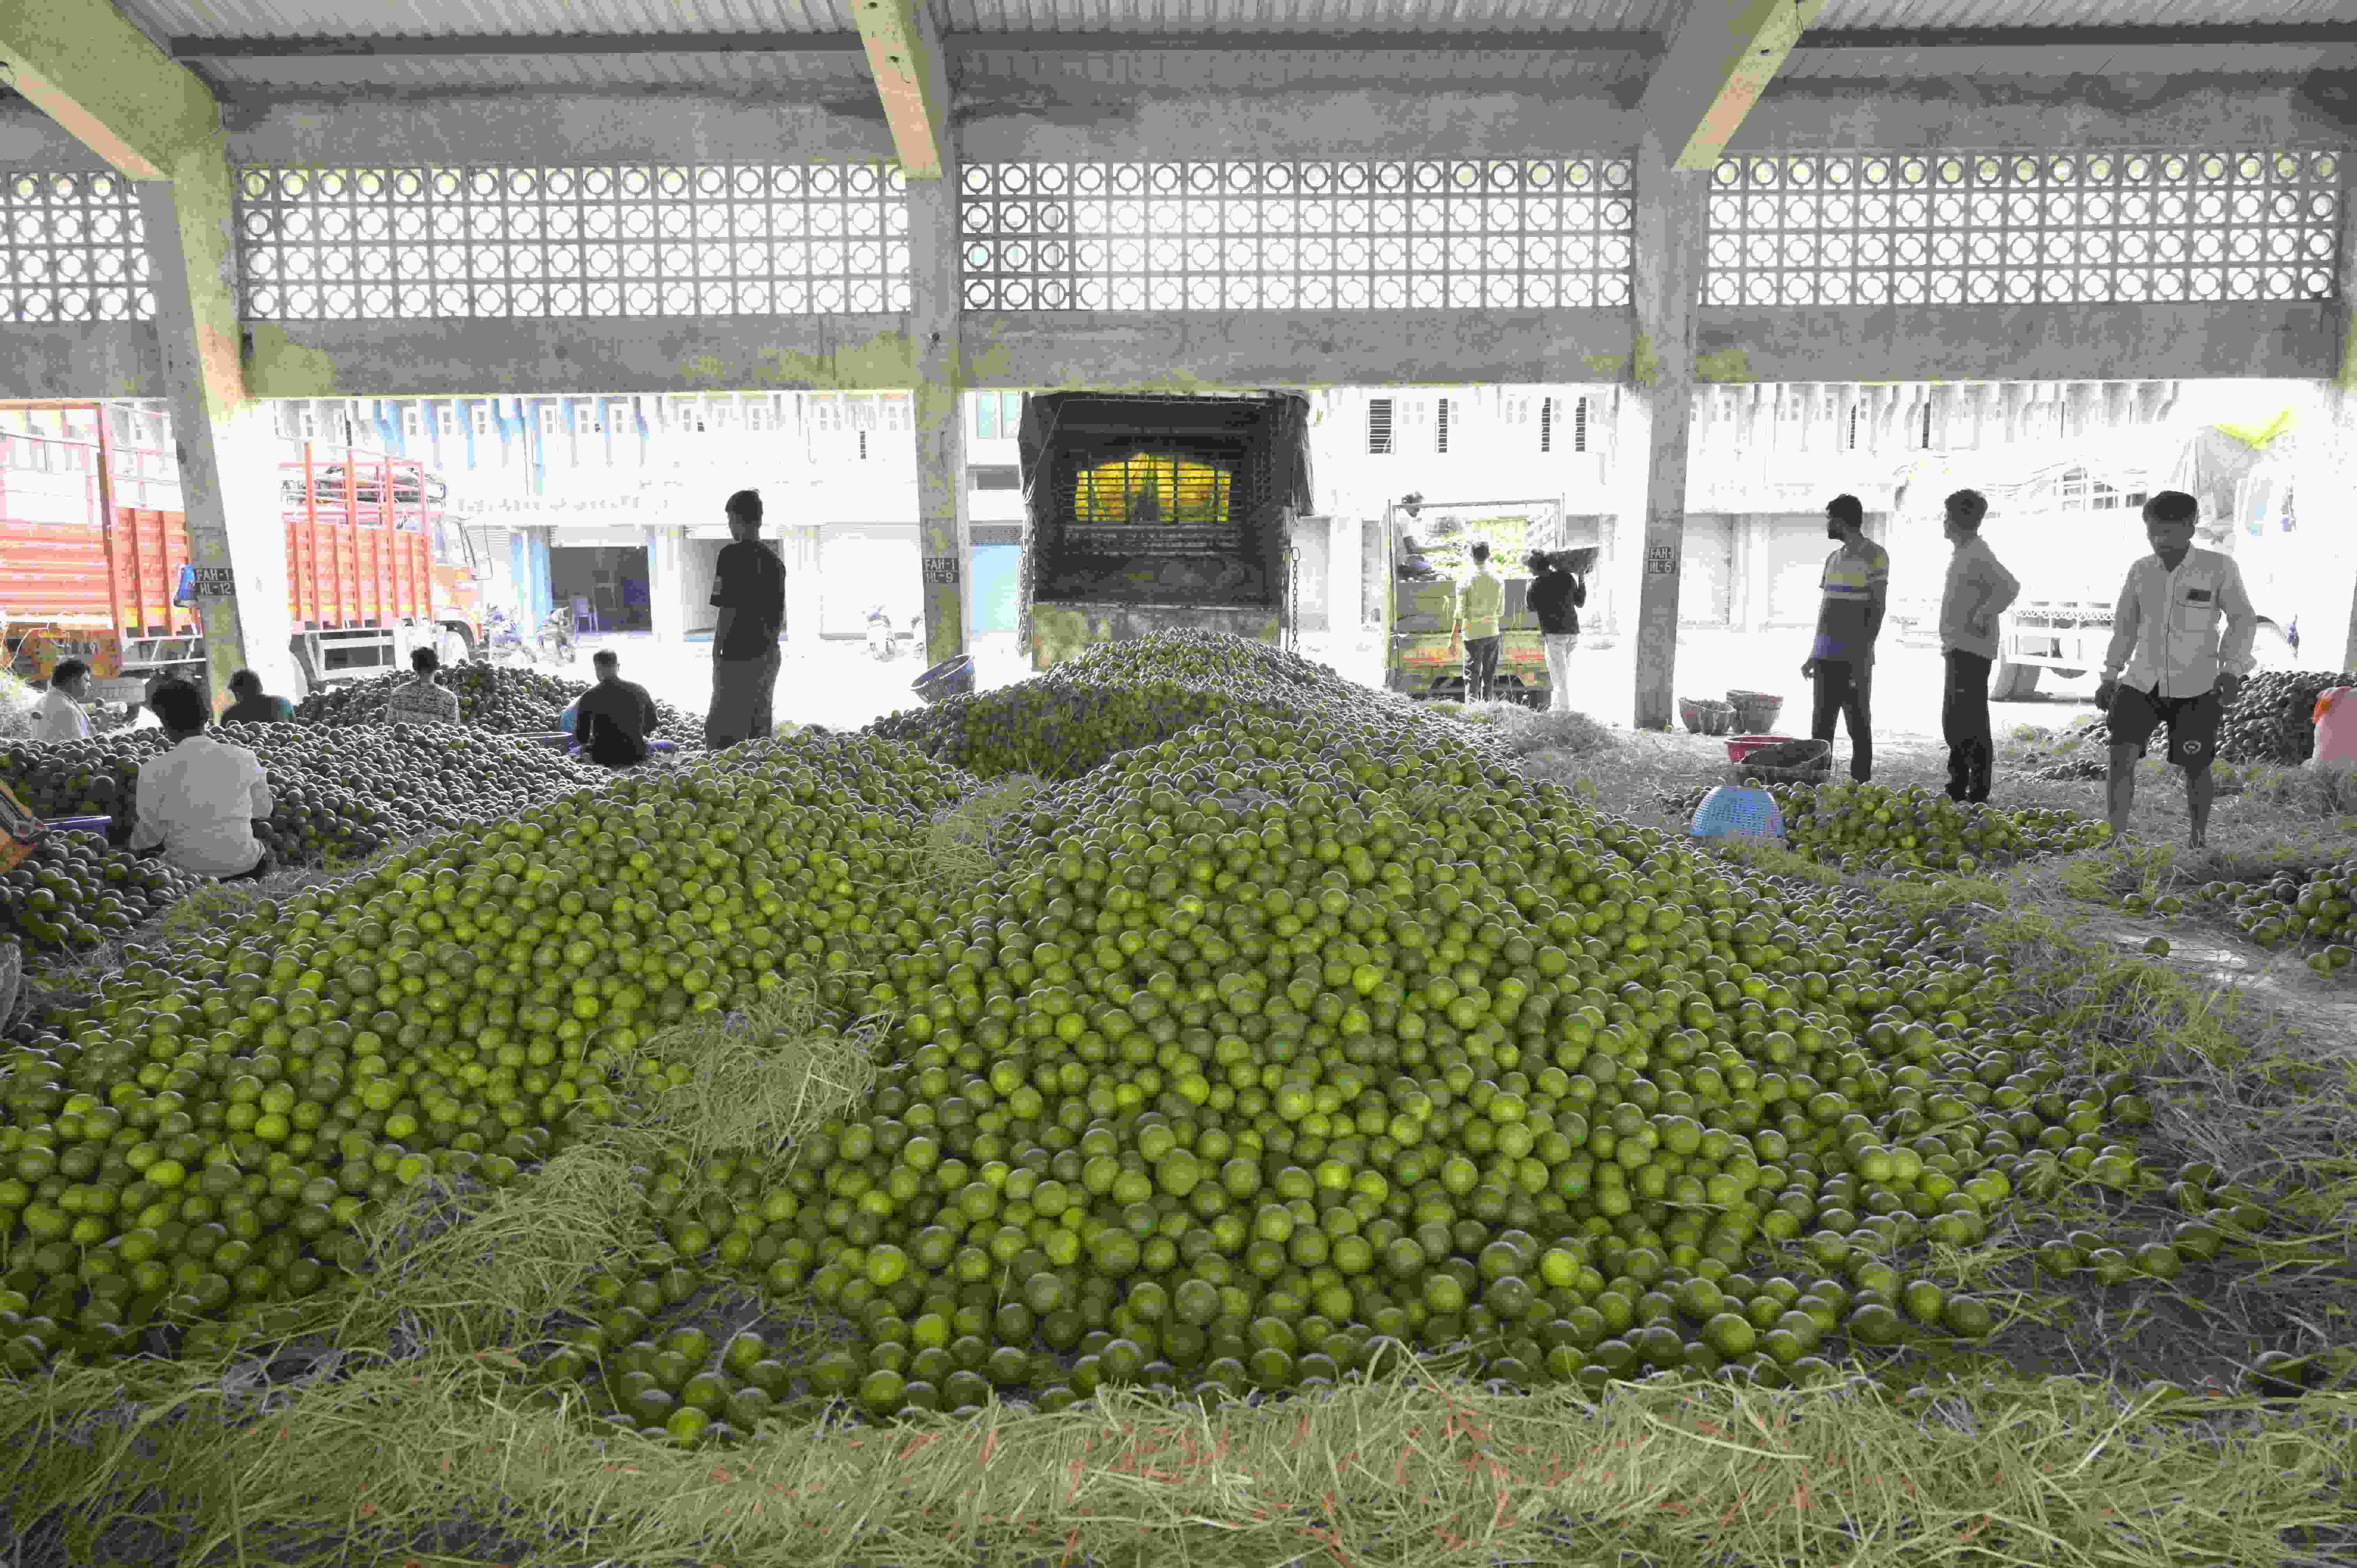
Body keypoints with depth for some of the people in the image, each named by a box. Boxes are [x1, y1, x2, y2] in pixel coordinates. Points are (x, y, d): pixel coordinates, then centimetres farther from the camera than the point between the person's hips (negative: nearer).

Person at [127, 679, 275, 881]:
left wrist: (134, 848, 19)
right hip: (244, 865, 3)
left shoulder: (154, 770, -12)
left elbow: (150, 833, -3)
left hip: (188, 871, -3)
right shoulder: (244, 758, -8)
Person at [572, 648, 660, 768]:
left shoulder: (589, 697, -9)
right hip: (637, 755, 2)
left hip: (604, 758, -2)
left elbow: (581, 737, -2)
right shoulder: (640, 691, -1)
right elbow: (652, 726, 12)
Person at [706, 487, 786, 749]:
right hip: (768, 657, 7)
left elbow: (729, 610, -16)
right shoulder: (775, 560, 8)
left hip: (738, 658, -7)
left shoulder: (732, 554, -13)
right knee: (761, 729, 13)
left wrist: (717, 651, -6)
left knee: (723, 732, -2)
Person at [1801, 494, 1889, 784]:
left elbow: (1877, 609, -9)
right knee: (1820, 727, 7)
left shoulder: (1874, 556, -4)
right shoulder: (1833, 559, 18)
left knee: (1858, 726, -2)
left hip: (1853, 658, -7)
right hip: (1826, 656, 7)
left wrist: (1863, 656, -16)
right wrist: (1814, 654, 17)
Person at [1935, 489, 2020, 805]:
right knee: (1952, 721, 14)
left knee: (1971, 723, -9)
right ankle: (1957, 788, 22)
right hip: (1956, 649, 10)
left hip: (1971, 651, -10)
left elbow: (2010, 586, -28)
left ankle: (1978, 794, -6)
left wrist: (1984, 616, -22)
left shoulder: (1978, 555, -15)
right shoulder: (1962, 553, 16)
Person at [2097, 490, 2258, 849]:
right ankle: (2117, 839, -10)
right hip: (2142, 684, 2)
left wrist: (2232, 669, -16)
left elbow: (2243, 621, -2)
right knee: (2121, 756, -13)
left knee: (2196, 767, 6)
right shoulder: (2141, 571, 4)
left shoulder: (2219, 567, -5)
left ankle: (2199, 841, 25)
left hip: (2197, 689, -2)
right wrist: (2110, 677, 12)